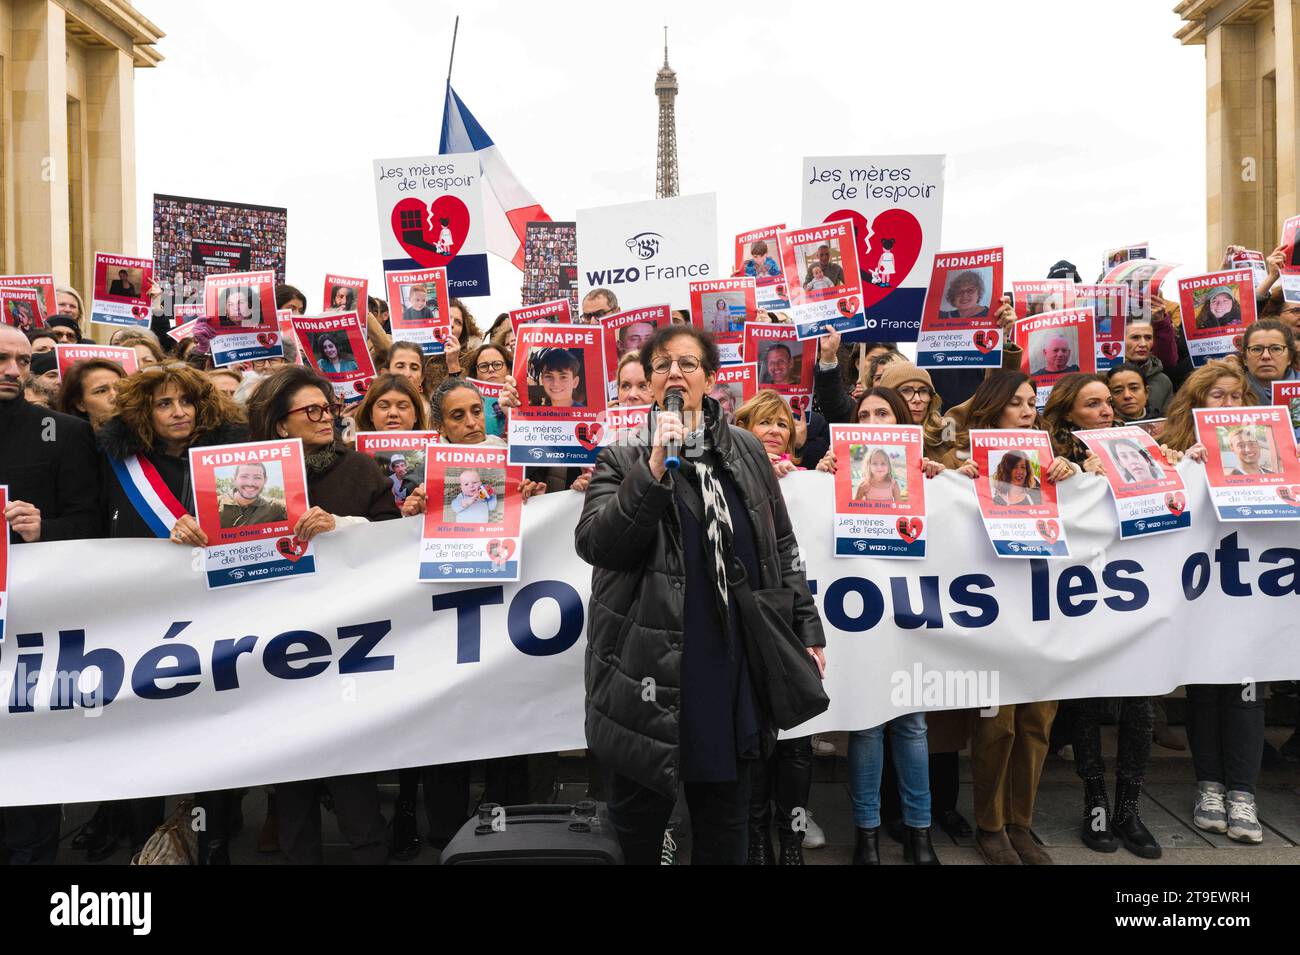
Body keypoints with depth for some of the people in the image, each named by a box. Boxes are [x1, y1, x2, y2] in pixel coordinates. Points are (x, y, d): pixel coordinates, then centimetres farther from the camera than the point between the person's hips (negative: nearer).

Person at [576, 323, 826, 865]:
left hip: (734, 670, 3)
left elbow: (781, 548, 12)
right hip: (651, 675, -2)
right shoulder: (622, 460, -2)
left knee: (726, 828, 16)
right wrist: (655, 469, -23)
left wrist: (807, 632, 9)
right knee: (637, 829, 10)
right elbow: (594, 544, -17)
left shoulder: (746, 452, 8)